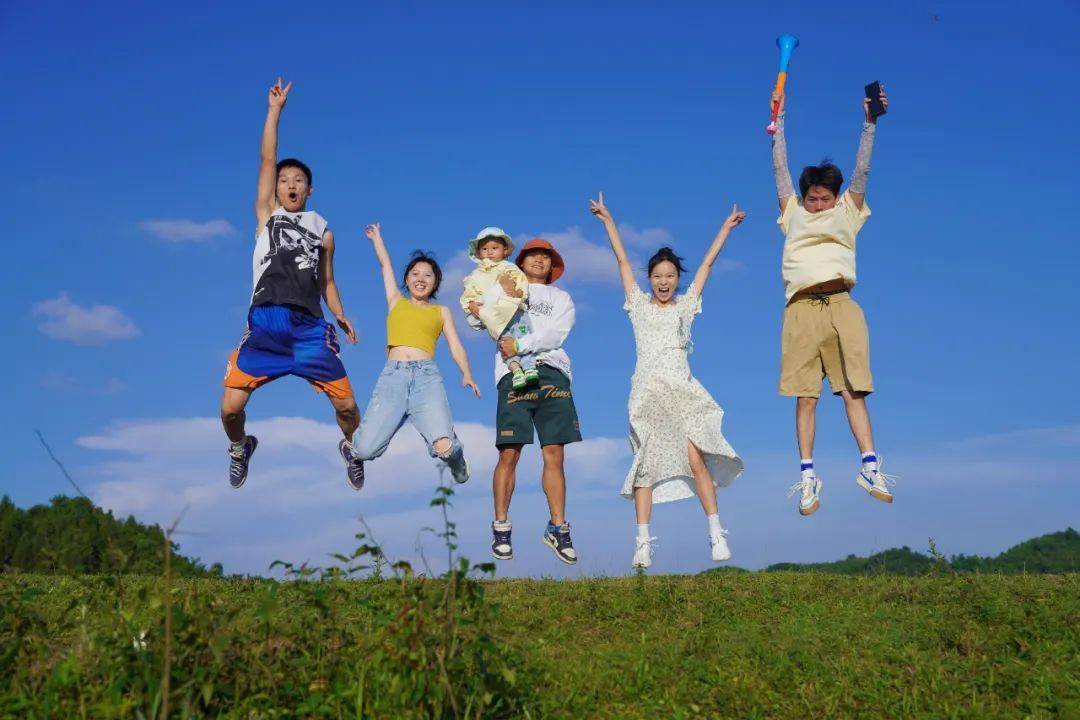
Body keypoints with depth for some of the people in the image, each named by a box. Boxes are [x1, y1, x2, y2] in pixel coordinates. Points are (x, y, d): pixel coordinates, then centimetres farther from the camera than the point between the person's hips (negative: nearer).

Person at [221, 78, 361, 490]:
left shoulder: (323, 232, 19)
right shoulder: (267, 214, 15)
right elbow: (267, 159, 9)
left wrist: (340, 315, 4)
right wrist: (275, 108, 8)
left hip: (310, 327, 1)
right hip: (265, 323, -1)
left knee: (347, 405, -4)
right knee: (230, 408, -8)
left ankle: (351, 447, 29)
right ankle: (240, 448, 26)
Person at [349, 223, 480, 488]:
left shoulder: (441, 311, 23)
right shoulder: (396, 302, 24)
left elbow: (455, 346, 13)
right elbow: (385, 263, 34)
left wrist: (467, 374, -5)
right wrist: (376, 237, 50)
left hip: (427, 377, 0)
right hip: (392, 376, 1)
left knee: (444, 448, -22)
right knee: (366, 450, -14)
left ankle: (454, 457, 18)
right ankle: (354, 450, 26)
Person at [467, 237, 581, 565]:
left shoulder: (561, 298, 22)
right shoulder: (503, 287, 22)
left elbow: (554, 335, 3)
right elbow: (475, 319, 9)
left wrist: (520, 345, -8)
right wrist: (501, 292, -3)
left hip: (552, 371, 2)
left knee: (554, 455, -3)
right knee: (509, 454, -8)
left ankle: (558, 528, 4)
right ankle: (501, 528, 1)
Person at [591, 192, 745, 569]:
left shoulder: (686, 306, 15)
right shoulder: (639, 304, 13)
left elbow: (707, 263, 17)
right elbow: (622, 260, 12)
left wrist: (726, 226, 20)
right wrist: (608, 221, 12)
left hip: (683, 392, 0)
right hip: (648, 393, 0)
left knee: (696, 459, -12)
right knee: (646, 465, -4)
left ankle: (716, 533, -6)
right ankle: (643, 542, -4)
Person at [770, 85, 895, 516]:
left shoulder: (848, 213, 21)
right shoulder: (793, 213, 21)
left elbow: (861, 170, 13)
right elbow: (780, 169, 22)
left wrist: (870, 123, 7)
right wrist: (778, 123, 23)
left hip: (842, 305, 0)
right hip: (802, 308, 0)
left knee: (853, 390, -7)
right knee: (805, 397, -4)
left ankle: (870, 467, -9)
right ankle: (808, 476, -3)